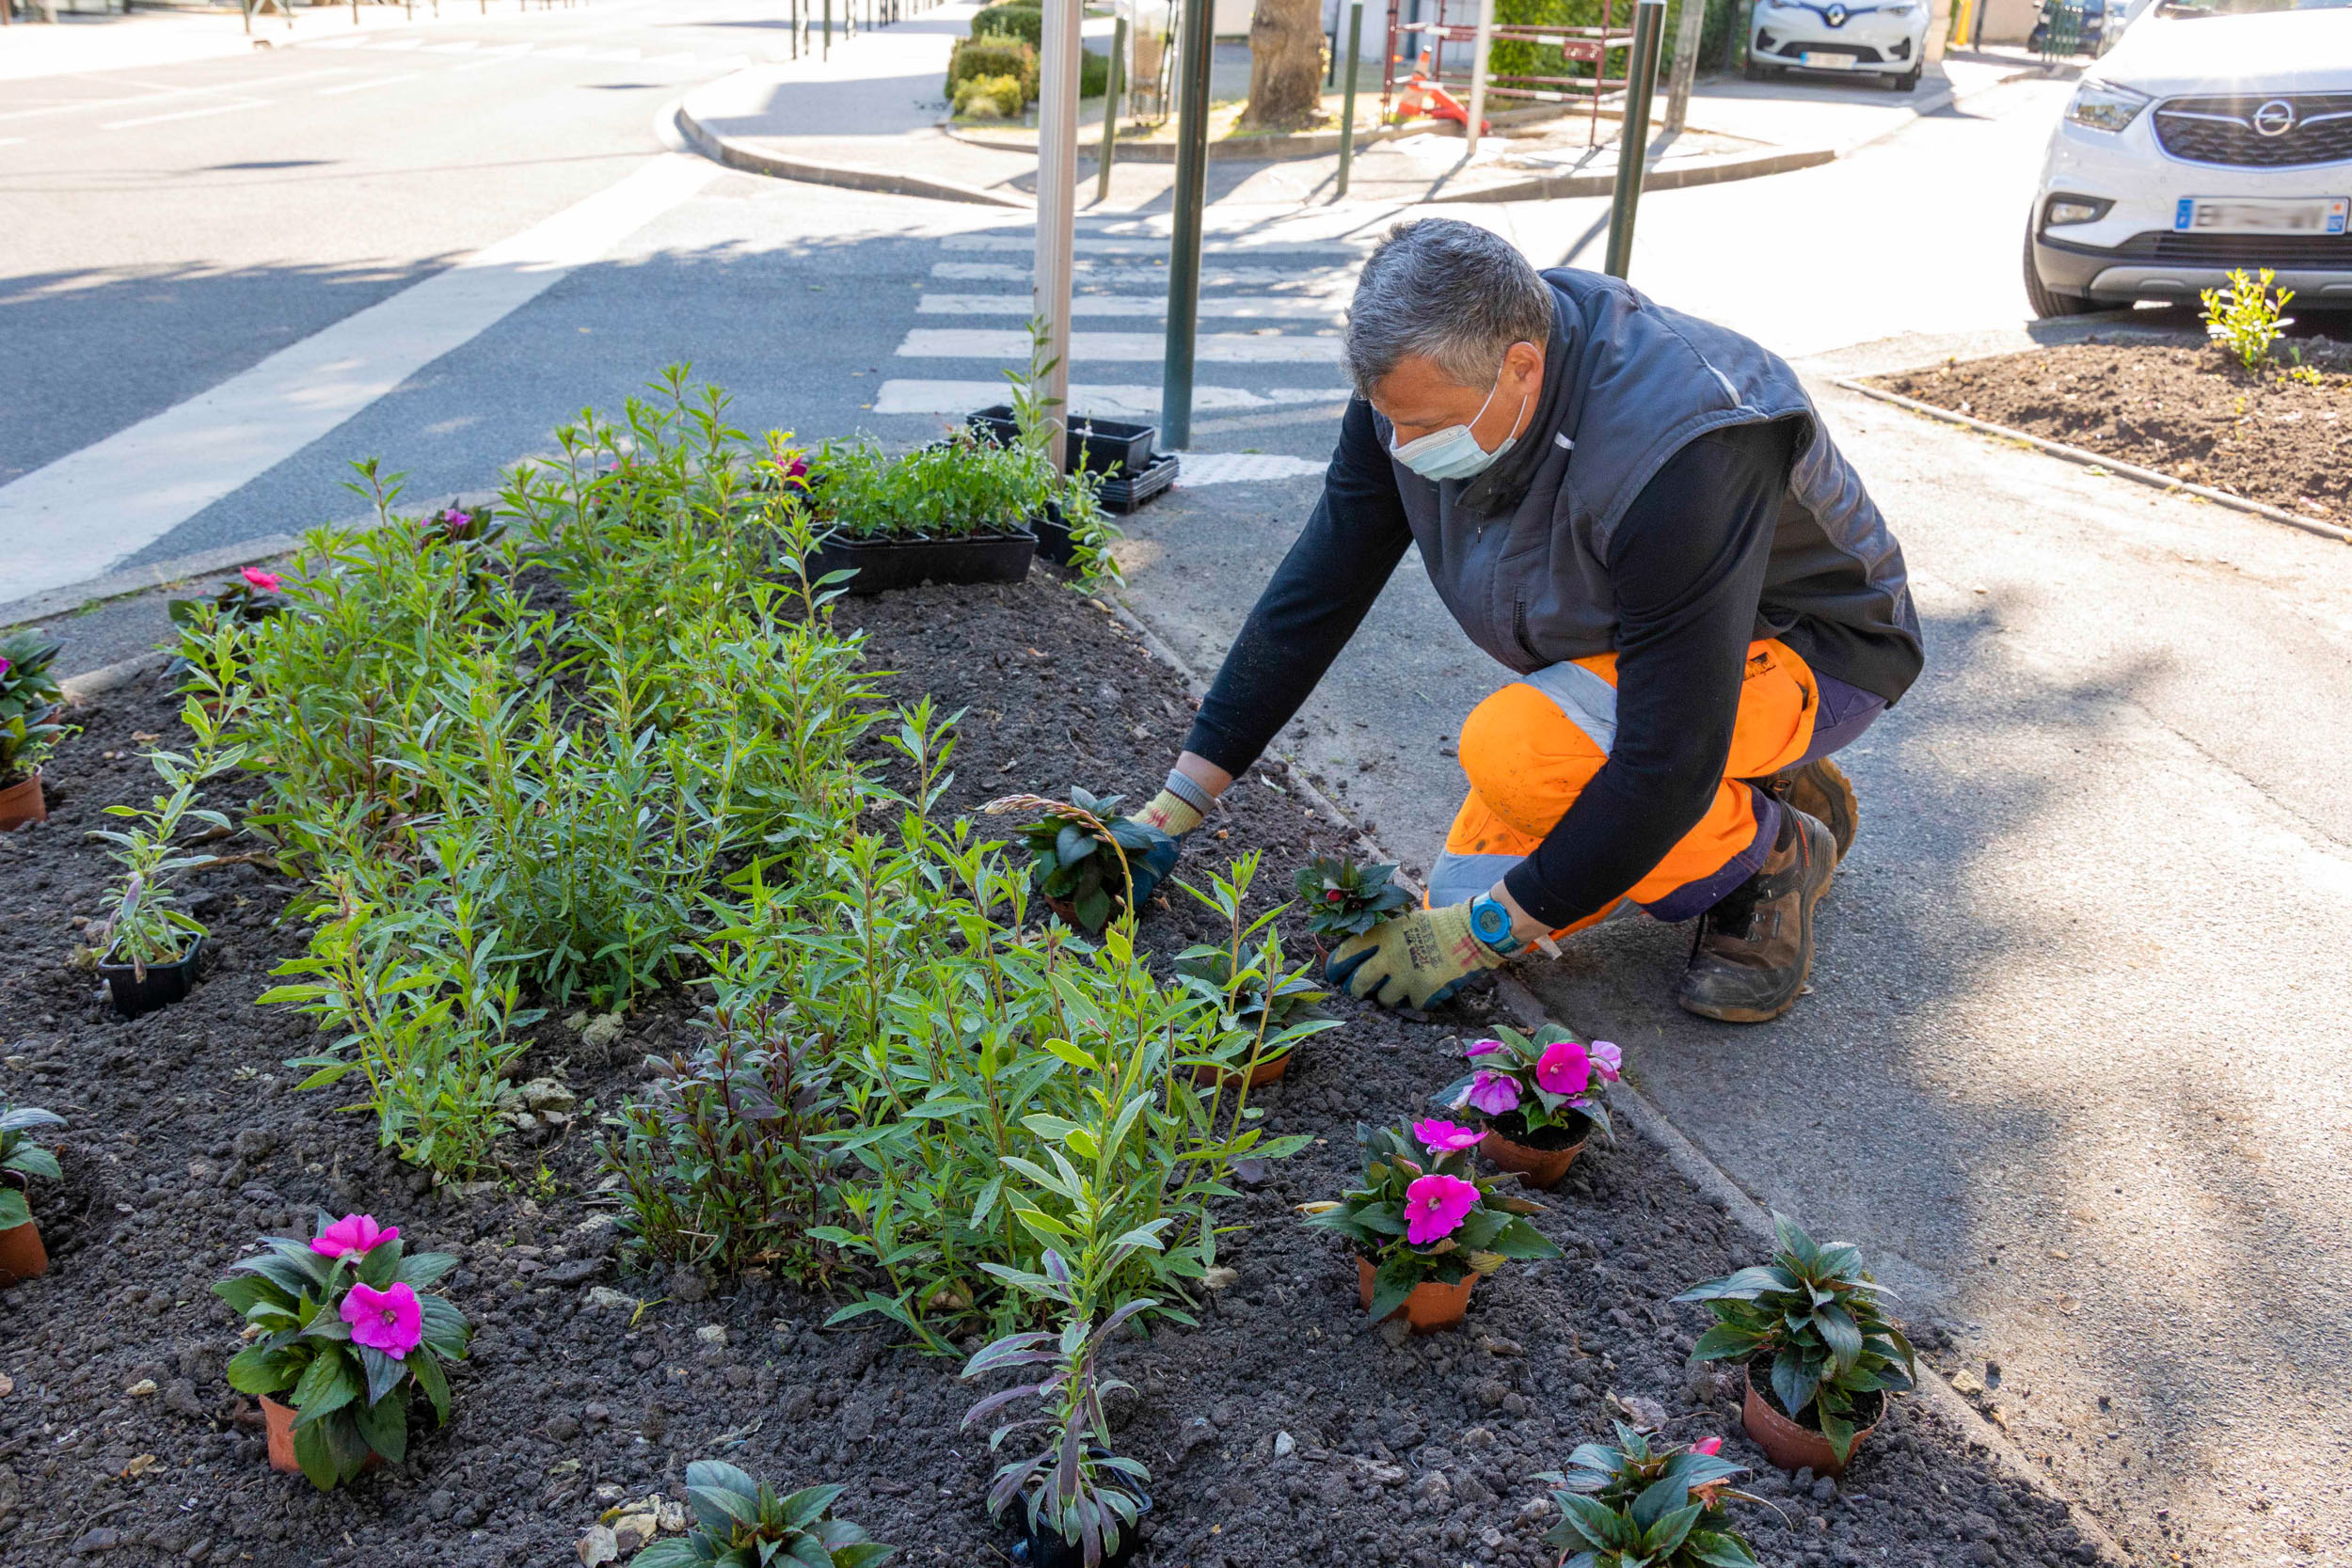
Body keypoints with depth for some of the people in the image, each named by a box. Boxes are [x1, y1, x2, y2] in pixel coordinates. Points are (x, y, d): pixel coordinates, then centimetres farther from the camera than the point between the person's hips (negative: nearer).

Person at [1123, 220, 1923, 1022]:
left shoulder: (1676, 458, -39)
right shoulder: (1423, 381, -18)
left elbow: (1669, 762, -35)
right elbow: (1314, 593, -9)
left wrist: (1488, 931, -28)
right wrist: (1175, 806, -10)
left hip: (1810, 648, -7)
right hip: (1620, 646, 7)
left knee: (1512, 750, -33)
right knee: (1470, 893, -4)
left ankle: (1769, 859, -5)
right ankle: (1767, 787, 14)